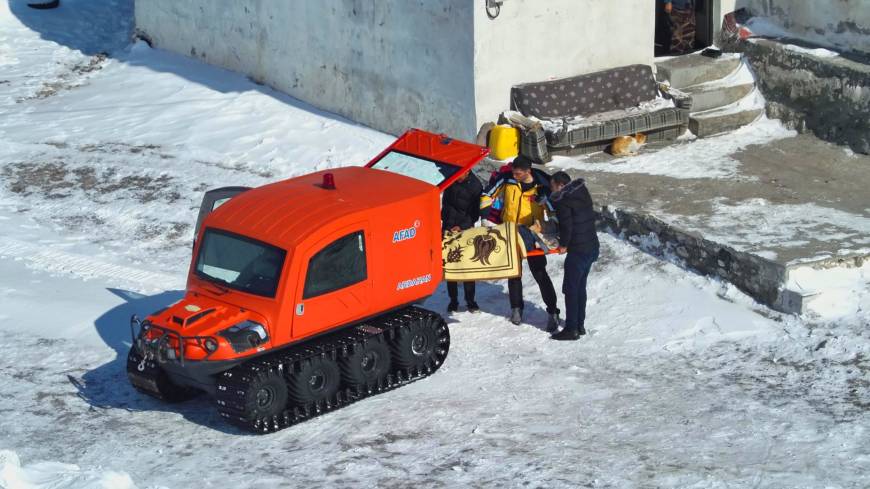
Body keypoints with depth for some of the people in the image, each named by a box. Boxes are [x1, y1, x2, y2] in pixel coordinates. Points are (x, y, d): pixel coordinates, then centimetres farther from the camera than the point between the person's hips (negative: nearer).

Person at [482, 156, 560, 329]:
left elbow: (553, 208, -5)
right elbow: (488, 195, 2)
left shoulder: (541, 184, -14)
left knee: (539, 272, -5)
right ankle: (516, 308, 26)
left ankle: (553, 311, 1)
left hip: (532, 233, -3)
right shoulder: (507, 179, -10)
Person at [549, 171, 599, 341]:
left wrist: (563, 244, -3)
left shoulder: (562, 201, -14)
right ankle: (580, 325, 24)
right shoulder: (582, 193, 11)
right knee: (580, 287, 18)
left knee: (570, 288, 0)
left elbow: (566, 225, -18)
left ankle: (571, 329, 1)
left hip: (578, 251, -9)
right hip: (592, 247, 9)